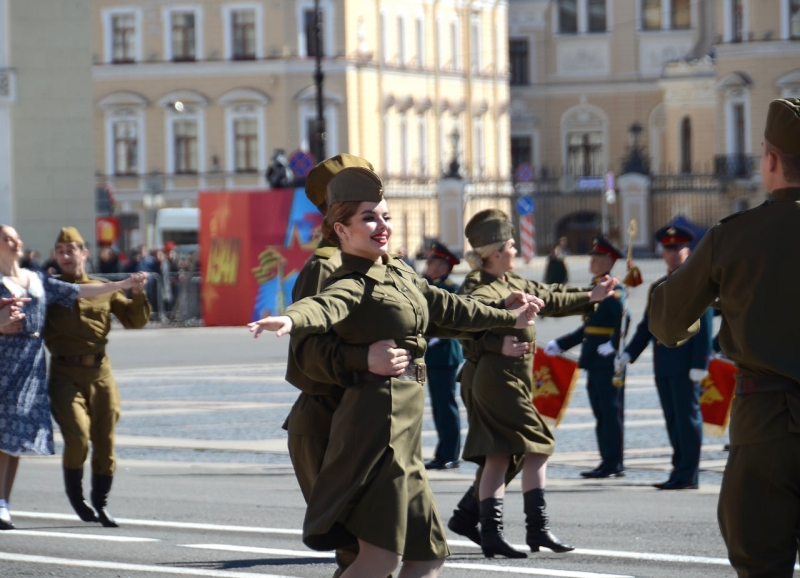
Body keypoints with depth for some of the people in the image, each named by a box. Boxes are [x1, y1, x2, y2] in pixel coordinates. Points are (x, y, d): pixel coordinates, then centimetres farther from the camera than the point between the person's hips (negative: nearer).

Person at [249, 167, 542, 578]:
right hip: (378, 417, -9)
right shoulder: (353, 284, -11)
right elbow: (326, 305, -33)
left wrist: (508, 318, 45)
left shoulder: (398, 273, 17)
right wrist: (290, 320, -57)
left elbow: (446, 307, 32)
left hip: (404, 428, 9)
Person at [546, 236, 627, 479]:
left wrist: (613, 345, -30)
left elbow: (623, 318, -24)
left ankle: (613, 464, -4)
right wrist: (560, 344, 23)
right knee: (601, 413, 10)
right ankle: (610, 464, 14)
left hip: (608, 360, -9)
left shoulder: (613, 289, -9)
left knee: (610, 411, -6)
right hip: (594, 361, 9)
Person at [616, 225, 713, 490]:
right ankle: (680, 471, 14)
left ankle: (688, 475, -4)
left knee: (687, 417, -6)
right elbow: (646, 326, 19)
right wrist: (628, 353, 7)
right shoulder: (657, 287, 18)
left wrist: (699, 363, -17)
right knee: (673, 419, 9)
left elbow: (704, 326, -10)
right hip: (663, 366, 7)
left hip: (685, 364, -7)